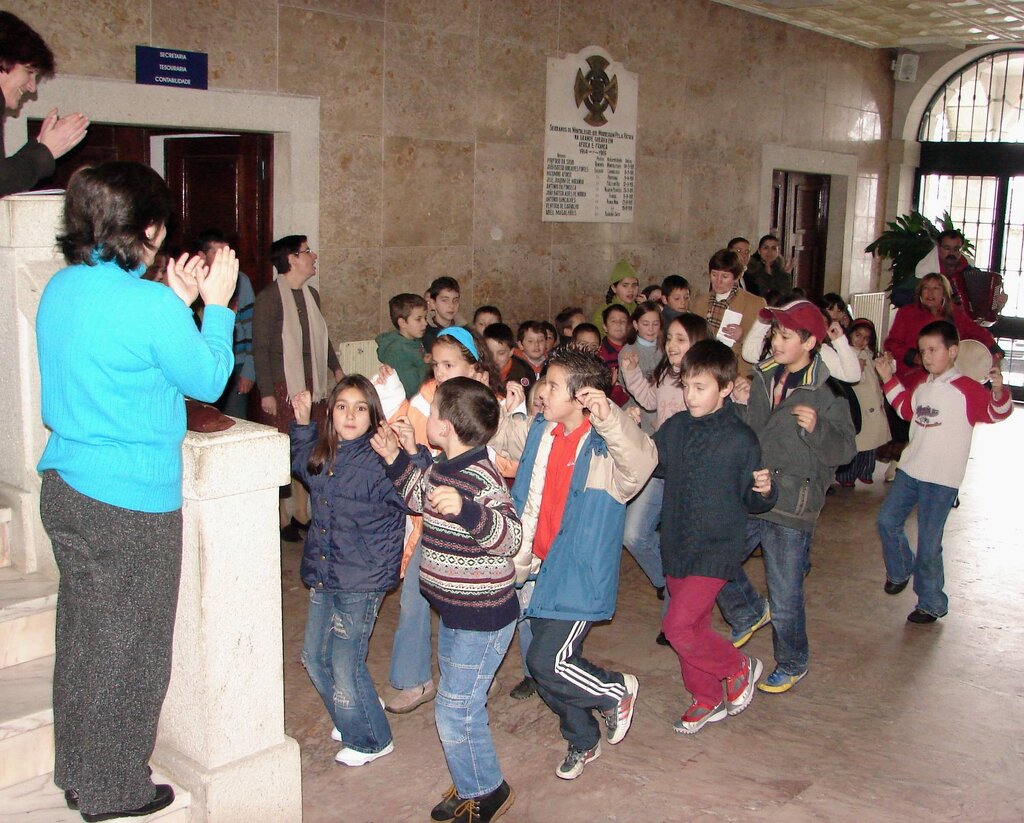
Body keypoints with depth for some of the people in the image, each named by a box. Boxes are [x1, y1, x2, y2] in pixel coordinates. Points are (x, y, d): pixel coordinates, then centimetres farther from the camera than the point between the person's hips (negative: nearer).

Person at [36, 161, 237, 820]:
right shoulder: (148, 305, -21)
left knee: (82, 634, 20)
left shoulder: (60, 289, 4)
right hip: (131, 502, -8)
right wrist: (217, 305, 2)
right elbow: (208, 382, -8)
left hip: (64, 487, 8)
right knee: (128, 646, 8)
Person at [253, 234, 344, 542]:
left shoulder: (311, 294, 12)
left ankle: (302, 514, 23)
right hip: (283, 387, -7)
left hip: (313, 385, 7)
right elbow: (260, 348, -13)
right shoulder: (269, 297, -12)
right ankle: (282, 520, 11)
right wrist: (266, 393, -15)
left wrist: (335, 368, 19)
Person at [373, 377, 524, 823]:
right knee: (458, 700, 22)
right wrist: (398, 460, 11)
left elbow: (510, 536, -37)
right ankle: (471, 786, 40)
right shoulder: (445, 468, 2)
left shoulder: (480, 477, -26)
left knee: (455, 708, 0)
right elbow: (421, 499, 23)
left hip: (482, 618, -10)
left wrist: (464, 509, -51)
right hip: (456, 610, 10)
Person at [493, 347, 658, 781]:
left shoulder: (606, 449, -18)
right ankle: (582, 741, 41)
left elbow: (641, 461, -40)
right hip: (540, 570, 7)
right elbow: (498, 435, 21)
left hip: (579, 577, -7)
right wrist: (507, 406, 1)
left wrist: (608, 417, -54)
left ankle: (616, 689, 20)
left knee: (547, 663, -11)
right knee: (547, 666, 16)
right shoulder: (538, 432, 3)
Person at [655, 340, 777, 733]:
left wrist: (765, 491, -27)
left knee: (678, 626, -12)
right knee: (695, 626, 16)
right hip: (677, 546, 6)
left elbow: (752, 501, -5)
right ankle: (706, 700, 35)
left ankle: (739, 667, 13)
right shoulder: (675, 428, 1)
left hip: (716, 549, -5)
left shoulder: (741, 439, -12)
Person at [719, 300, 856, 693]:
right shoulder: (761, 377, 5)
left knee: (785, 596, 4)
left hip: (791, 511, -5)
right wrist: (739, 405, -7)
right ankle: (749, 613, 37)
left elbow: (845, 450, -11)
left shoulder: (827, 392, -11)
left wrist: (816, 427, -28)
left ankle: (792, 664, 28)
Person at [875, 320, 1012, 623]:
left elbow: (997, 412, -24)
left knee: (929, 543, 0)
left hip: (942, 480, -7)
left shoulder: (966, 389, -13)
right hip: (910, 470, 7)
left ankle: (931, 604, 15)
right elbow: (907, 410, 27)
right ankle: (900, 571, 37)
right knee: (887, 521, 12)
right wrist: (889, 379, 23)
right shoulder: (922, 386, 9)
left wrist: (998, 391, -44)